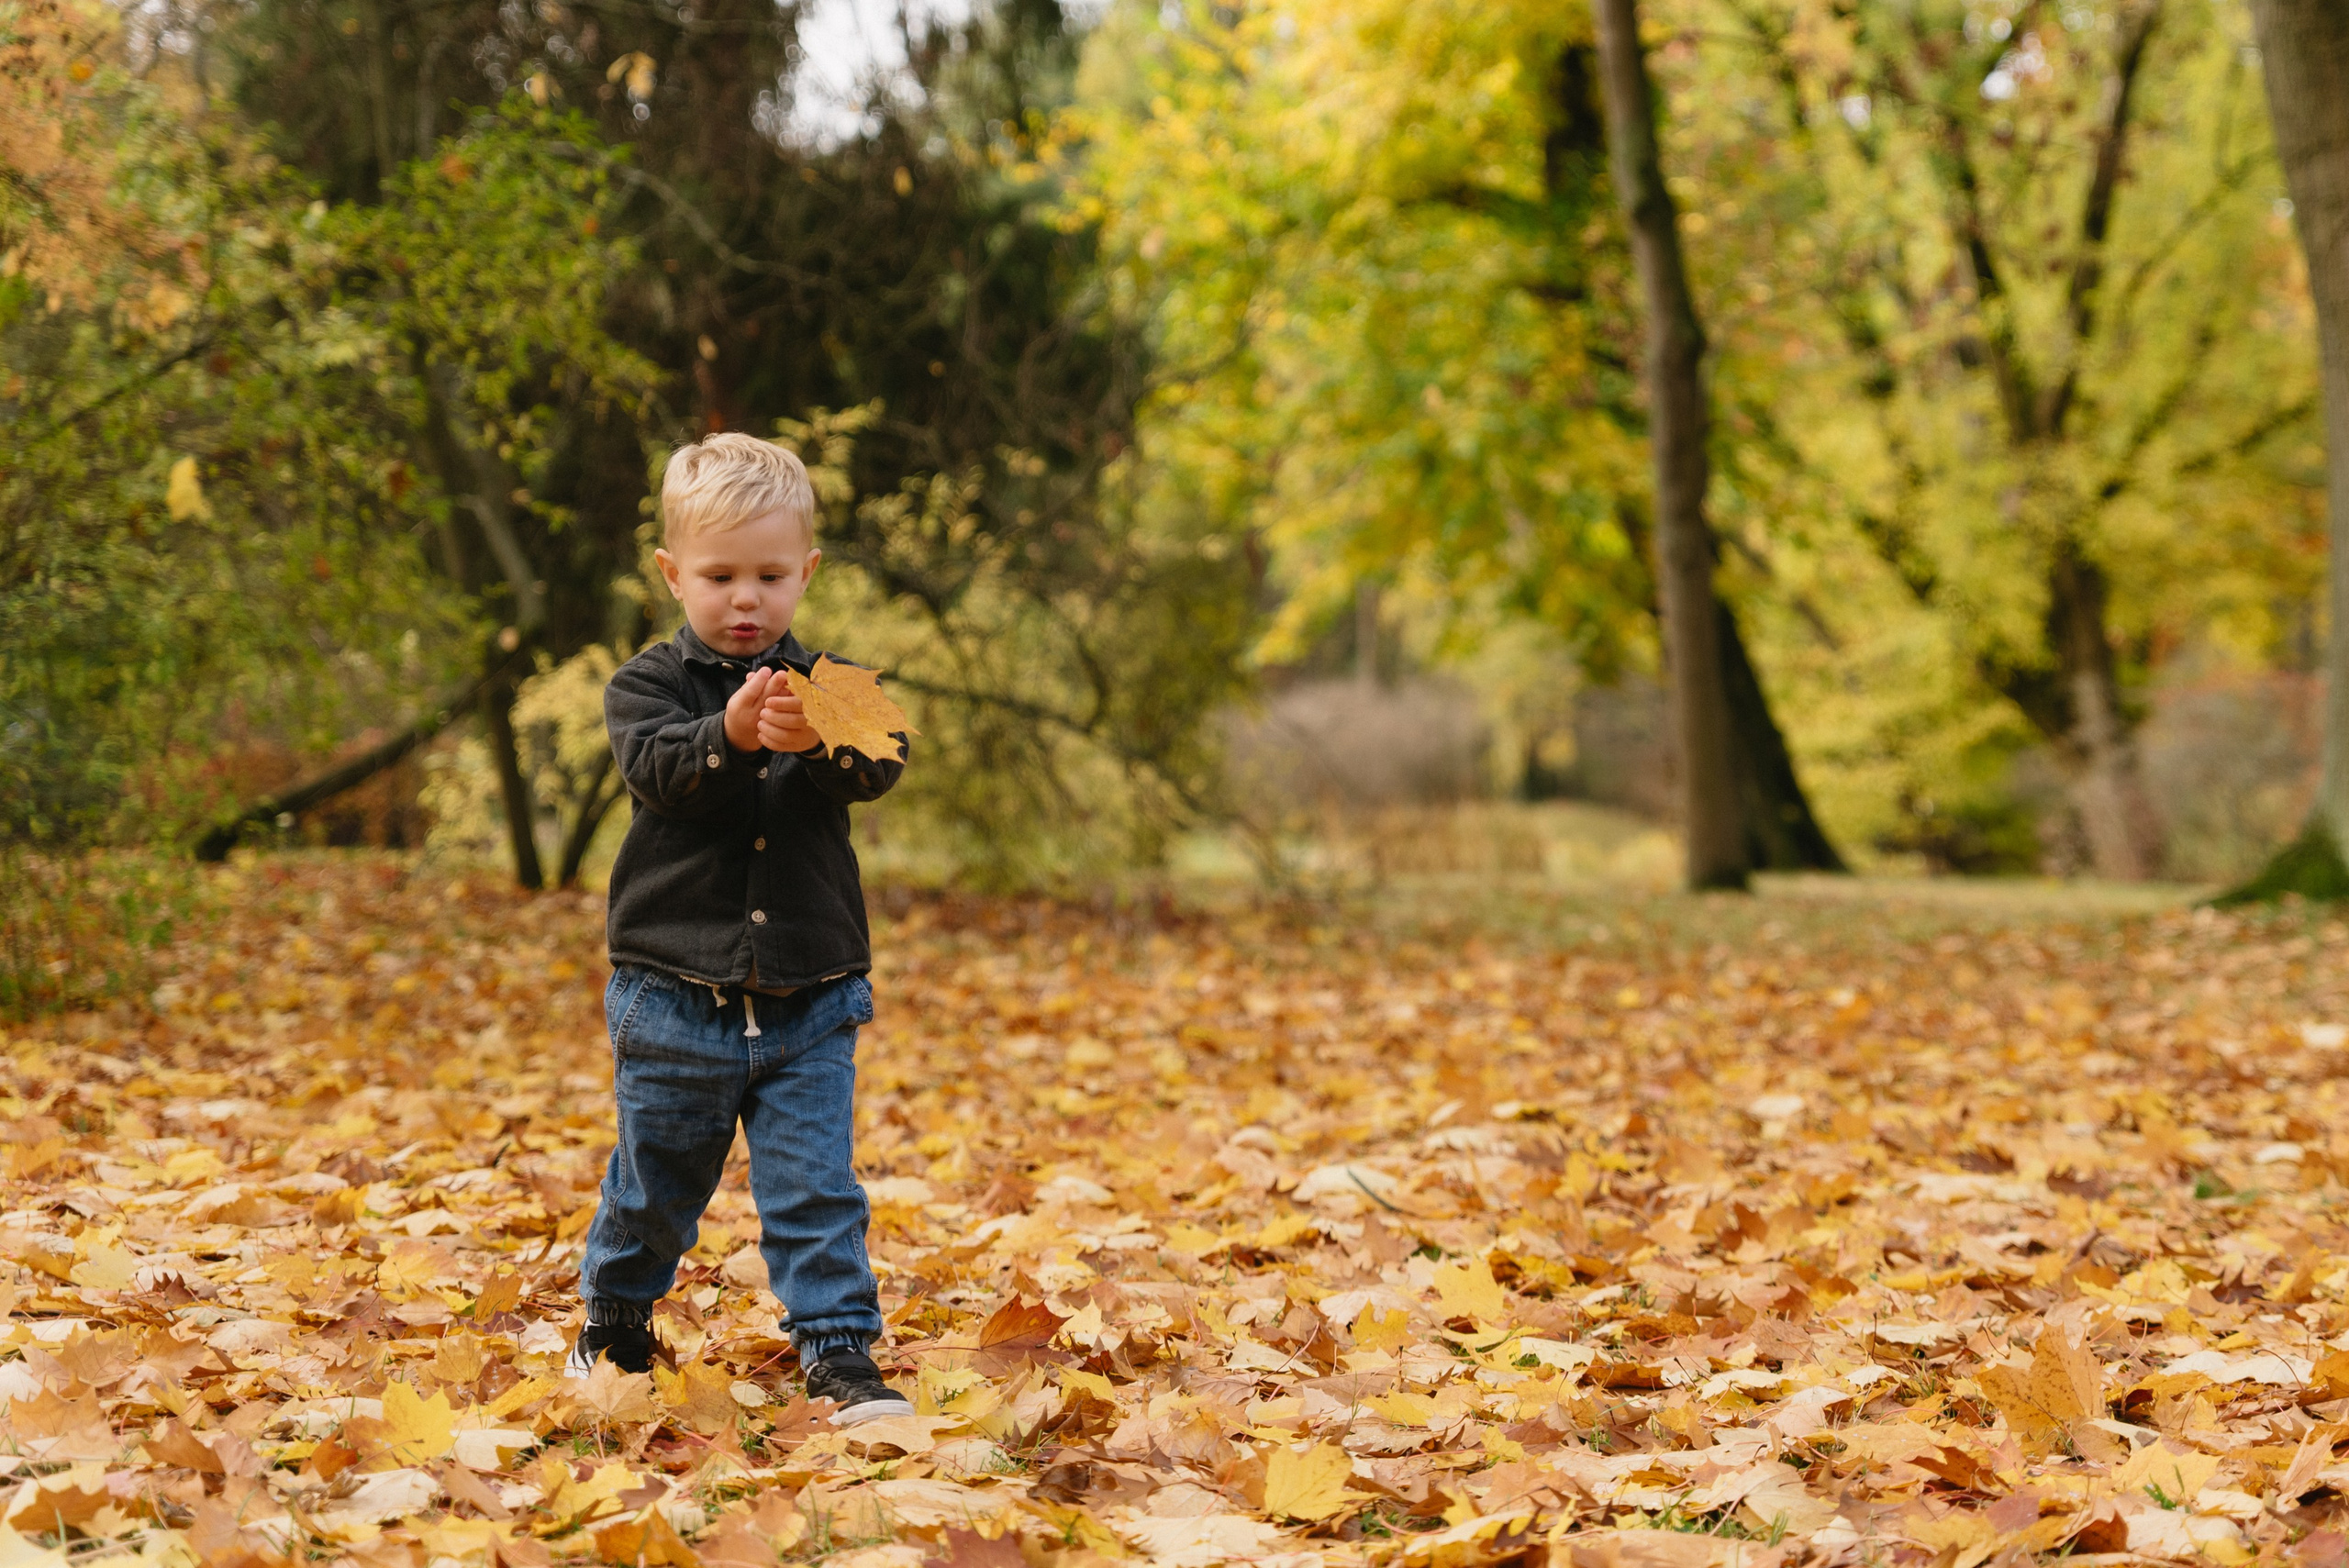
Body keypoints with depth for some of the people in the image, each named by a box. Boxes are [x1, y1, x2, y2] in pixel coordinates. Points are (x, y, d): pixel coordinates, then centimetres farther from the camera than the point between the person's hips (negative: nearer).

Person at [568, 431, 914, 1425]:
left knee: (814, 1186, -2)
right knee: (655, 1183, 14)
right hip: (675, 995, 0)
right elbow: (655, 766, -21)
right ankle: (615, 1322, 36)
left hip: (810, 1000, 1)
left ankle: (839, 1353, 4)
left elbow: (881, 766, -15)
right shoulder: (648, 683, -2)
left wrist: (819, 738, -38)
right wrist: (729, 734, -41)